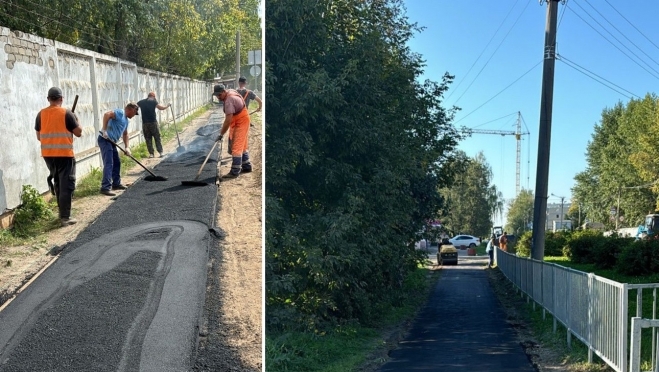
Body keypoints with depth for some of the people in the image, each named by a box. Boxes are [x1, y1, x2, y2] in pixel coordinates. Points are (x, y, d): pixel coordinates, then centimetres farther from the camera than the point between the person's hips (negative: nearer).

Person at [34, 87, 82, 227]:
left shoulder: (41, 114, 4)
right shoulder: (66, 113, -10)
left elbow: (39, 137, 10)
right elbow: (78, 132, -6)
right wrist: (76, 120, 11)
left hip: (47, 155, 5)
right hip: (64, 154, -5)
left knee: (58, 183, 19)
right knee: (67, 185, -2)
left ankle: (62, 213, 27)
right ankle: (65, 217, -6)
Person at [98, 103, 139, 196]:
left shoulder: (126, 120, 20)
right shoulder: (120, 113, -11)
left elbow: (125, 134, 29)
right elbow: (107, 114, -27)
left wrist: (126, 147, 20)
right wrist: (104, 130, -28)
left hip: (111, 142, 11)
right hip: (105, 140, -11)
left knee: (117, 163, 19)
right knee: (108, 164, -16)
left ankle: (116, 183, 31)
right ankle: (106, 187, -19)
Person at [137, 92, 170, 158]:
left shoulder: (141, 102, 8)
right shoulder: (154, 101, -1)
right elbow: (160, 107, -11)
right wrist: (168, 106, 3)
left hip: (145, 123, 2)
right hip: (153, 122, -2)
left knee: (148, 139, 7)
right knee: (157, 138, 5)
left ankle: (151, 153, 4)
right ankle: (160, 152, 2)